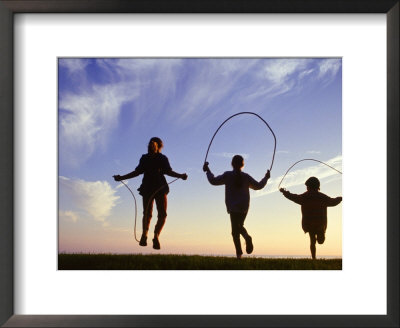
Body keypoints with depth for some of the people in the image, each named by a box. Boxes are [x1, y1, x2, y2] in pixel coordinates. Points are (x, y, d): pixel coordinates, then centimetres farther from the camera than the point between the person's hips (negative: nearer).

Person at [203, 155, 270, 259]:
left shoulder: (227, 175, -5)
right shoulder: (246, 177, 4)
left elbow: (213, 181, -1)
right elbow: (258, 186, 13)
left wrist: (207, 170, 12)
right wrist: (266, 178, 30)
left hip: (233, 207, -3)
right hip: (244, 207, 3)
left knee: (235, 229, -3)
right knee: (239, 225, 23)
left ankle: (239, 253, -14)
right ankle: (247, 236, -8)